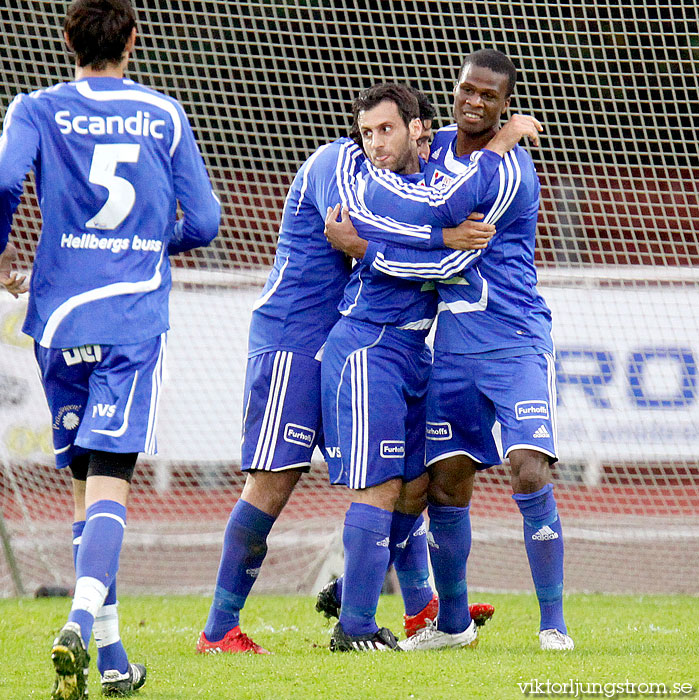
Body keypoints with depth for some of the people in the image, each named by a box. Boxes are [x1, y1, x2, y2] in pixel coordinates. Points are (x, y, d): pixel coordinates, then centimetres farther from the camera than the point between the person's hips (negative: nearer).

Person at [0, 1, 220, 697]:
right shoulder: (164, 115, 7)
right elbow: (203, 223, 6)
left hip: (59, 318, 1)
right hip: (135, 321, -1)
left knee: (85, 481, 13)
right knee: (109, 482, -9)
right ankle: (81, 619, -33)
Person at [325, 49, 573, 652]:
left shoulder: (509, 172, -16)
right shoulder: (436, 147, 9)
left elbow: (448, 261, -19)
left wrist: (361, 248, -14)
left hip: (517, 344, -7)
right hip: (454, 347, 7)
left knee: (531, 474, -17)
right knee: (446, 484, 5)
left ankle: (553, 621, -7)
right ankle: (452, 621, 22)